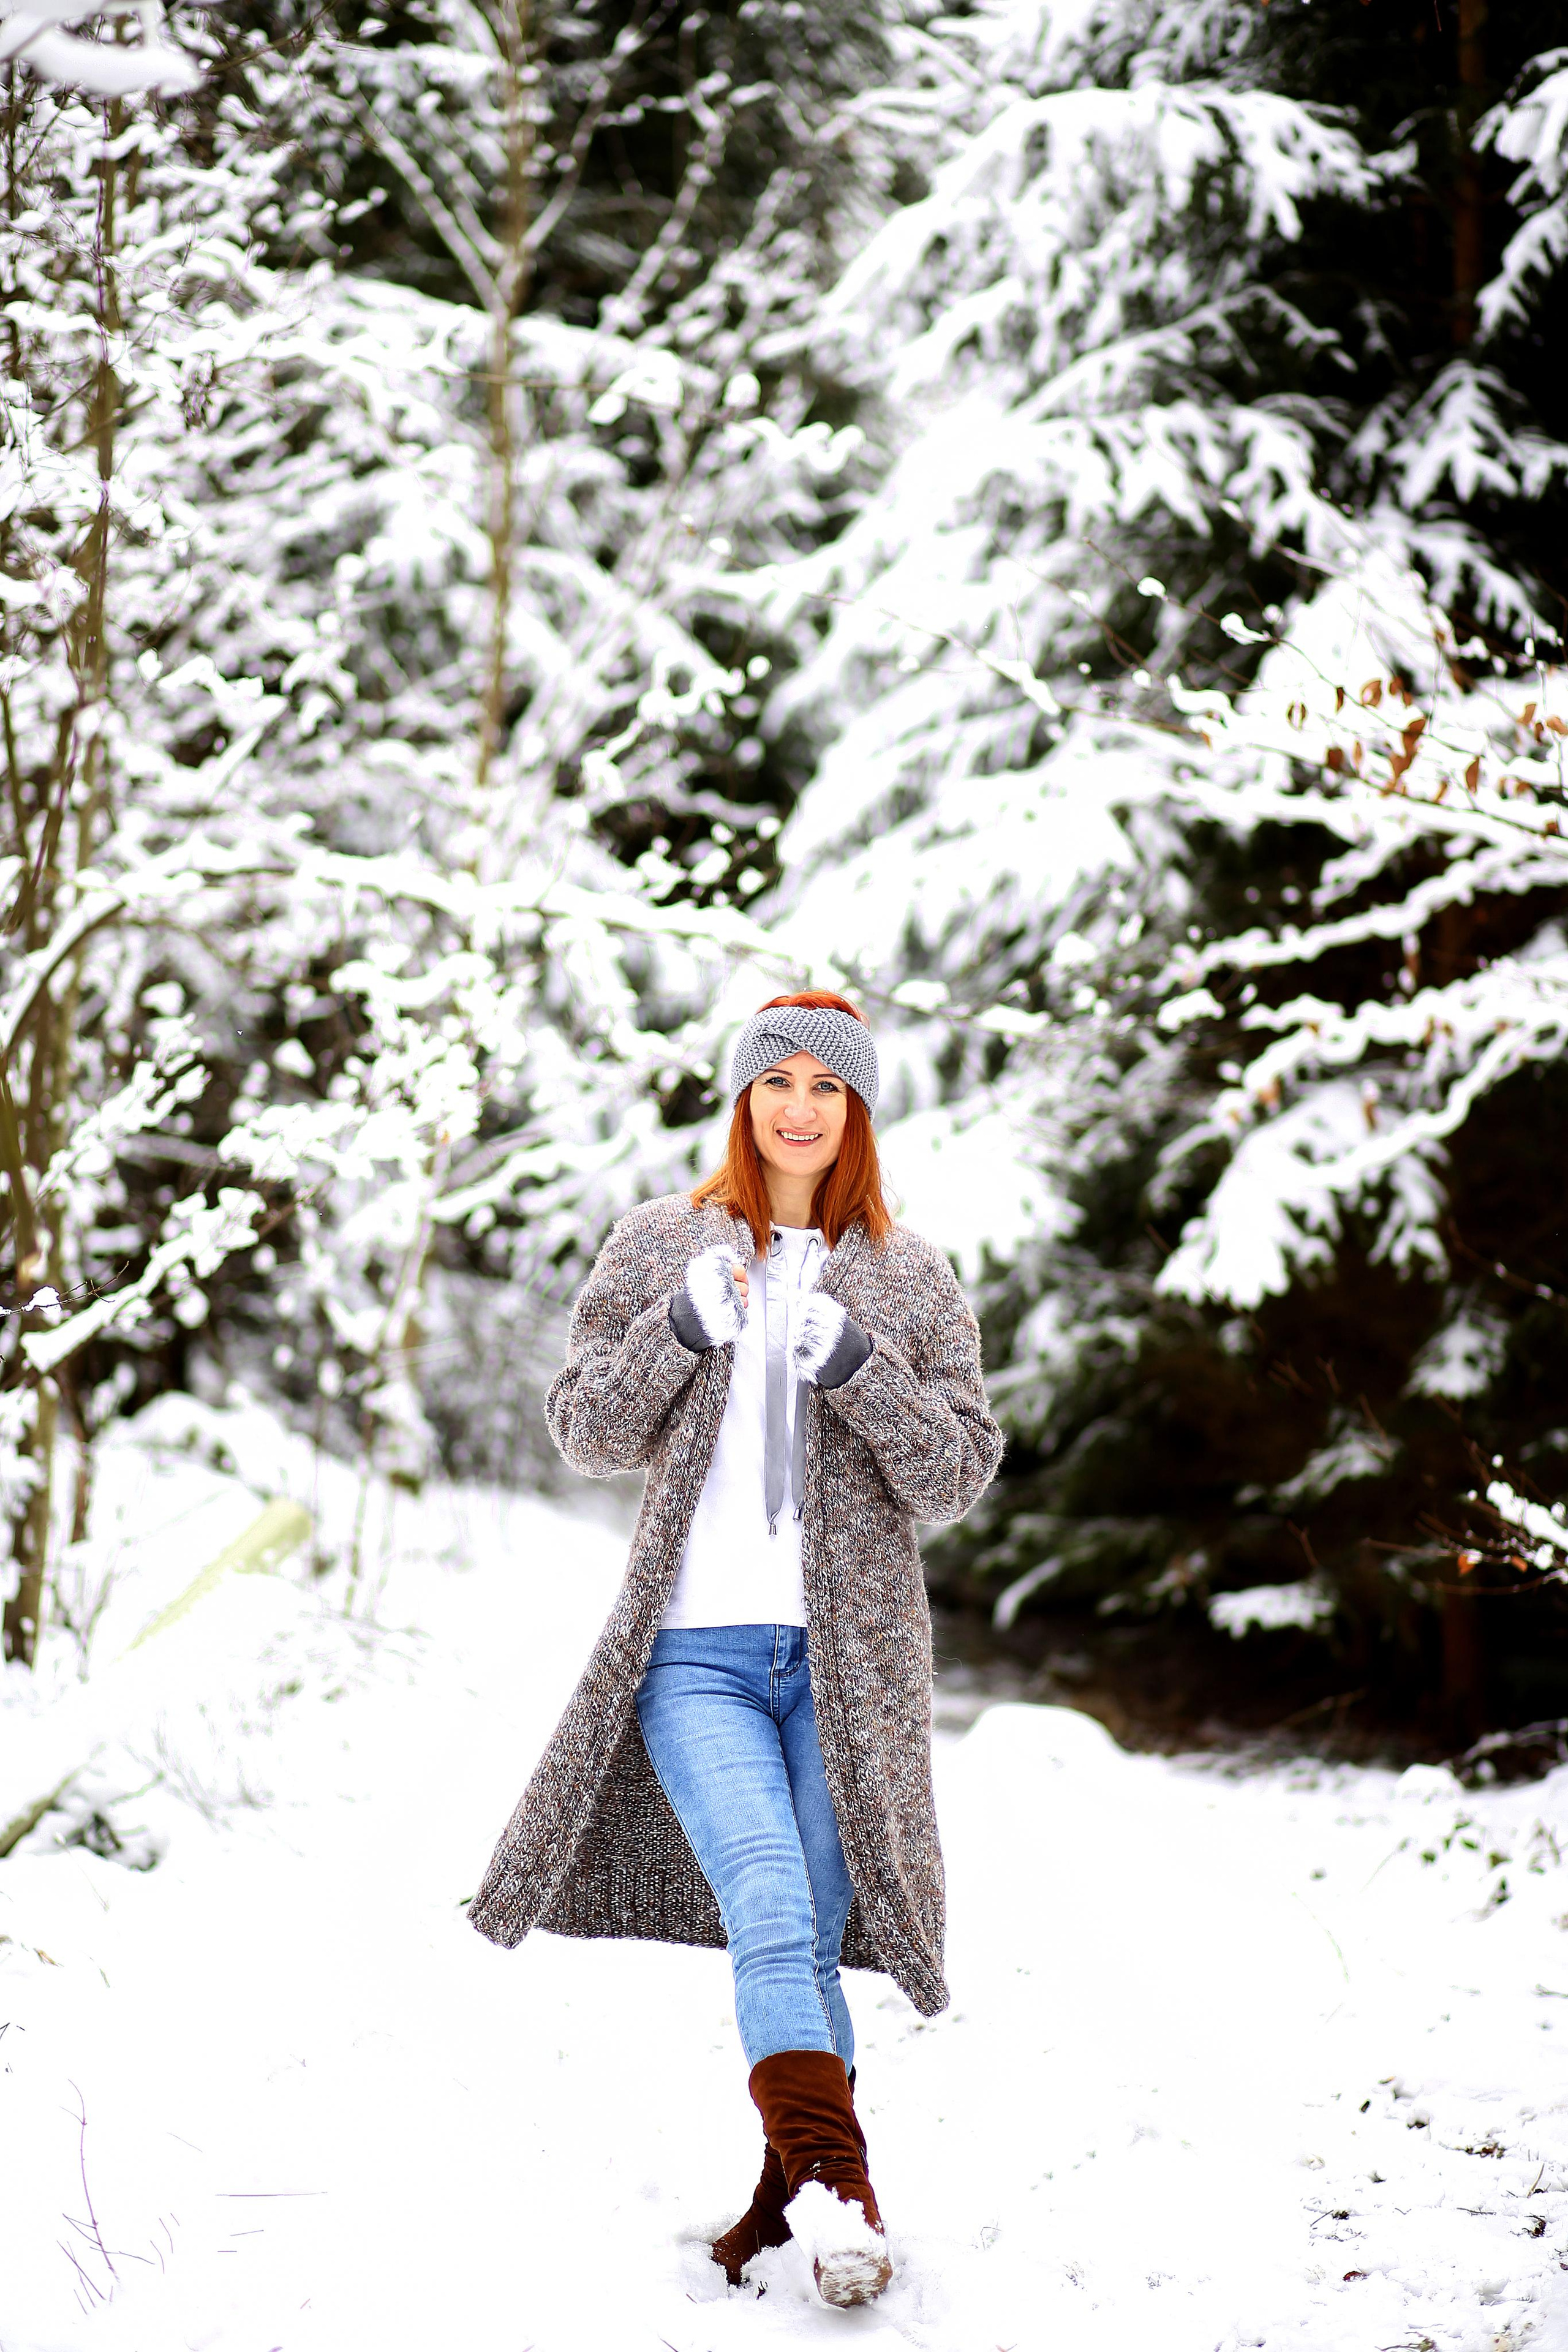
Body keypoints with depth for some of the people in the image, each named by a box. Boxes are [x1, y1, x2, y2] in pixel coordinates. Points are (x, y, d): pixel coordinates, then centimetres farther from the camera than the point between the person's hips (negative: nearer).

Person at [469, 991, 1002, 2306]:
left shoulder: (909, 1280, 10)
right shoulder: (659, 1248, 10)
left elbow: (960, 1477, 4)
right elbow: (585, 1433, 7)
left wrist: (853, 1365, -12)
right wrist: (682, 1329, -9)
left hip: (846, 1654, 1)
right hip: (697, 1648, -1)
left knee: (810, 1940, 2)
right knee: (771, 1912, -20)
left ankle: (798, 2199, 16)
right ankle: (836, 2191, -28)